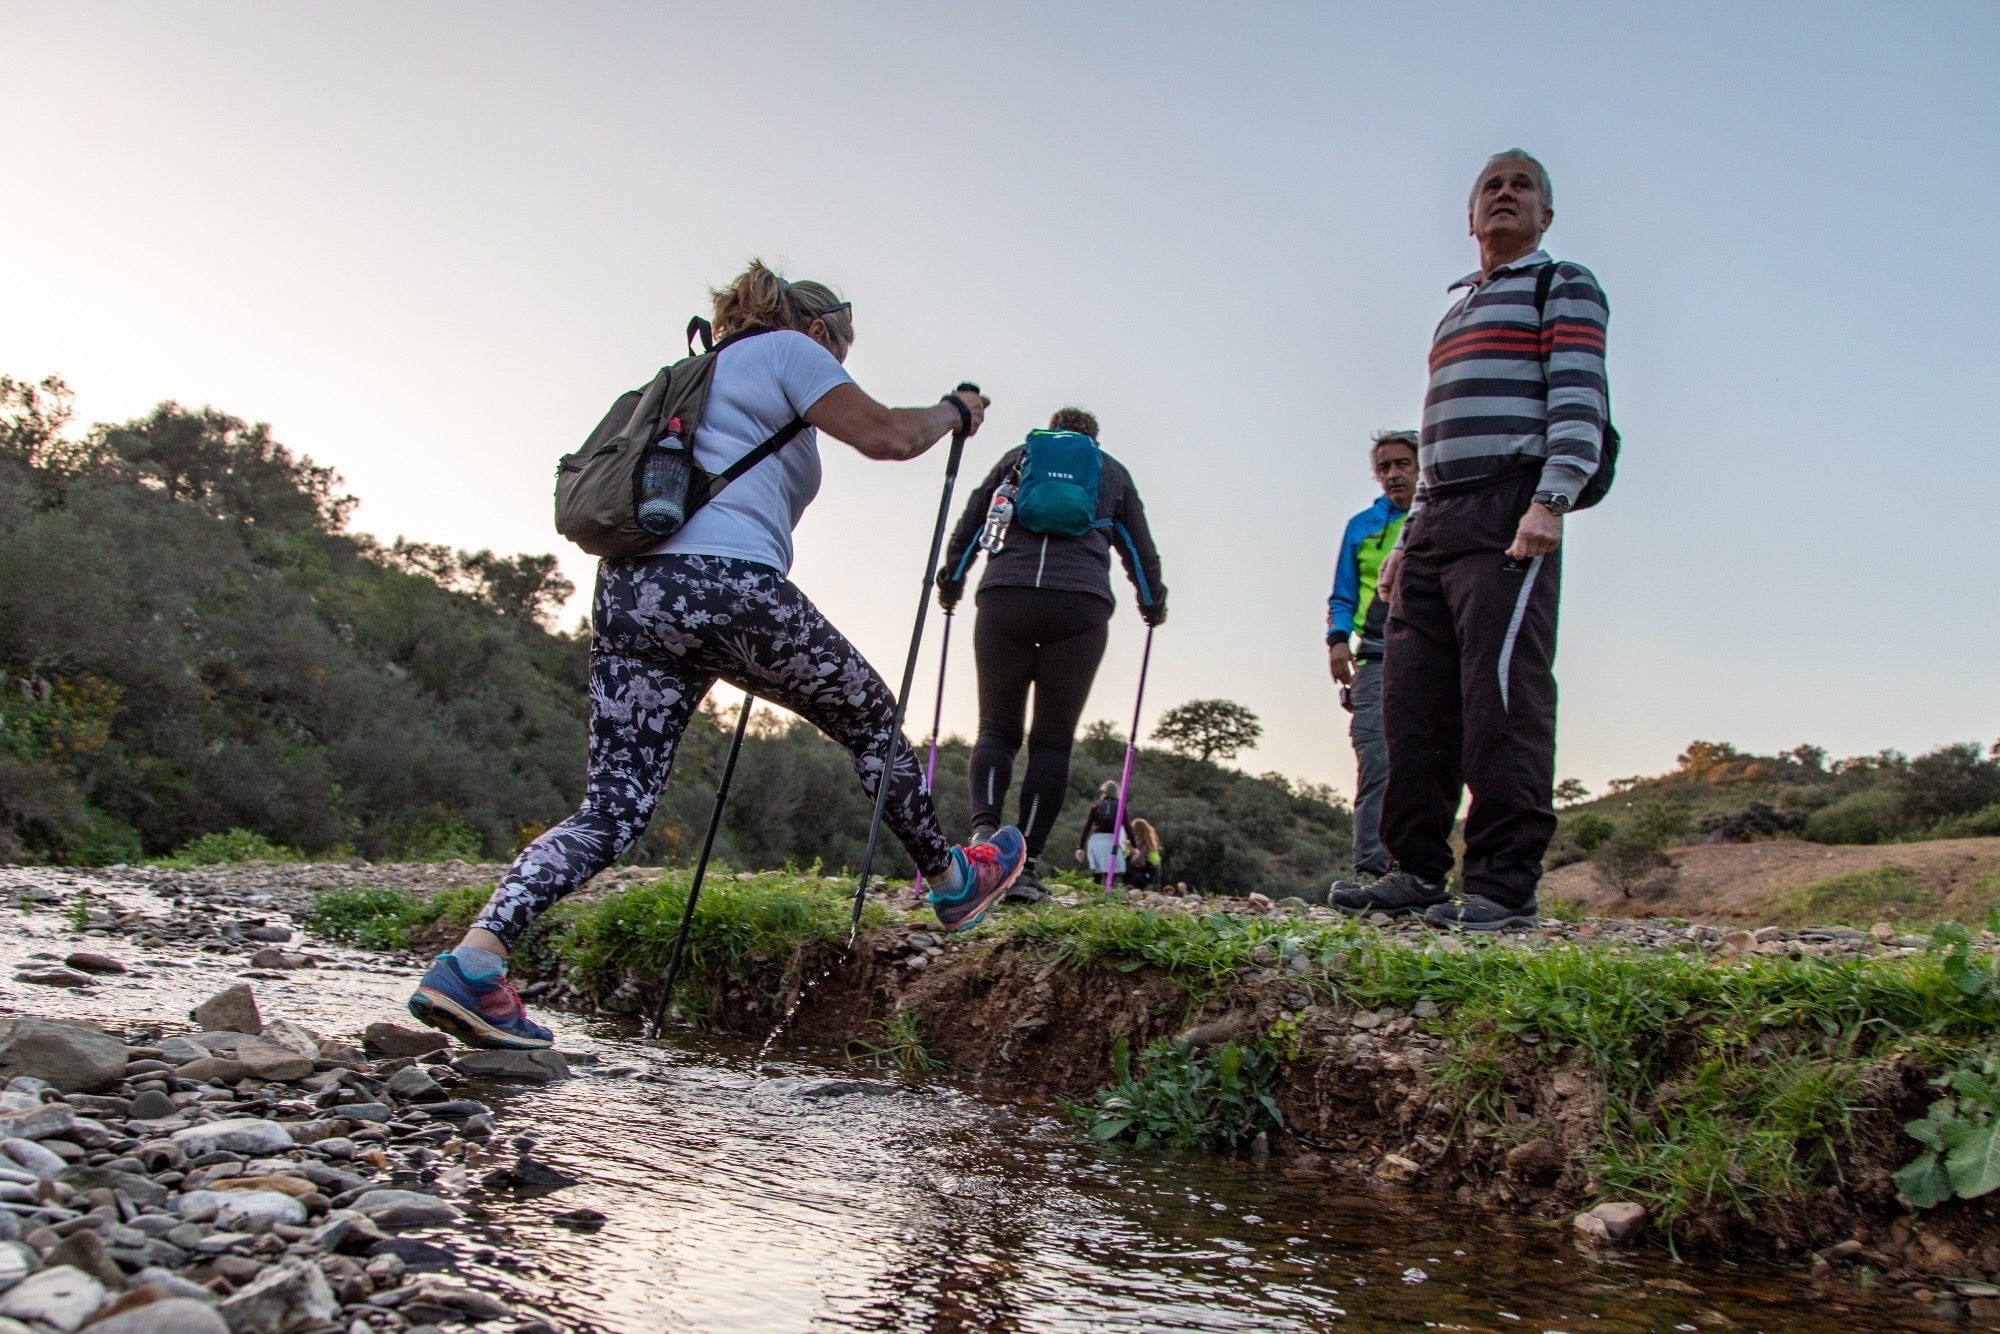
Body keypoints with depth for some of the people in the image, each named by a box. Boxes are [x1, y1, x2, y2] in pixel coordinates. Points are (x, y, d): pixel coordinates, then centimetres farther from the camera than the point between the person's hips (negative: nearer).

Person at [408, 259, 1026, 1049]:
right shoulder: (788, 350, 10)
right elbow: (888, 436, 1)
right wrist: (956, 413, 19)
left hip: (627, 591, 7)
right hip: (725, 584, -7)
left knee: (614, 809, 1)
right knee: (870, 720, 15)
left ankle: (473, 959, -15)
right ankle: (952, 883, 30)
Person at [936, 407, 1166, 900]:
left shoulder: (1017, 456, 24)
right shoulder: (1113, 471, 25)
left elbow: (969, 523, 20)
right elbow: (1141, 550, 28)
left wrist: (950, 582, 31)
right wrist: (1153, 605, 43)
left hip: (1003, 599, 0)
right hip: (1082, 605, 0)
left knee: (997, 726, 7)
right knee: (1053, 739, 3)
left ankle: (983, 826, -20)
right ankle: (1026, 862, -6)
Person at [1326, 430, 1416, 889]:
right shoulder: (1361, 526, 18)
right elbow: (1342, 598, 18)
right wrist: (1338, 639, 0)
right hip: (1376, 660, 0)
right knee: (1376, 763, -13)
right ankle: (1370, 872, -17)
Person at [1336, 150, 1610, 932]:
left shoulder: (1564, 287, 9)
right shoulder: (1456, 313, 31)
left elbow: (1580, 402, -7)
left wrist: (1550, 502, -21)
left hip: (1508, 514, -7)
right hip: (1434, 518, 7)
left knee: (1501, 698, -15)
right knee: (1412, 701, 0)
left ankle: (1505, 885, -15)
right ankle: (1420, 871, 4)